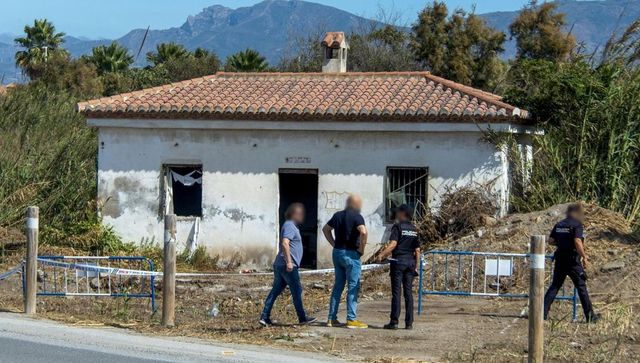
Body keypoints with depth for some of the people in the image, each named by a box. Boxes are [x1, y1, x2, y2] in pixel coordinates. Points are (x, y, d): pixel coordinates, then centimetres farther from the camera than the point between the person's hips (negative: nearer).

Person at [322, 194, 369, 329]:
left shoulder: (338, 215, 11)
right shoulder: (356, 217, -11)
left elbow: (325, 229, 23)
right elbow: (363, 232, -28)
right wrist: (362, 248, -15)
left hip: (337, 252, 7)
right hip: (350, 254, -7)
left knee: (338, 285, 13)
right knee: (353, 287, -2)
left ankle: (332, 318, 13)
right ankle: (351, 319, -4)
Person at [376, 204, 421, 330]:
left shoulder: (397, 227, -6)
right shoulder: (414, 229, 12)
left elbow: (393, 244, -19)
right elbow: (417, 250, 12)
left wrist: (382, 255, -24)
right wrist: (416, 267, 17)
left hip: (398, 261, -5)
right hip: (410, 262, 5)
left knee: (396, 292, -3)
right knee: (408, 292, 6)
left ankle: (394, 322, -5)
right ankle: (409, 323, 4)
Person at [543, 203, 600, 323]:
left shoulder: (559, 225, 9)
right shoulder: (577, 225, -10)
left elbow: (551, 241, 10)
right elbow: (577, 242, -21)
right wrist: (584, 257, -15)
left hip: (560, 259, 6)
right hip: (573, 260, -6)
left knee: (554, 286, 11)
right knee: (581, 287, 1)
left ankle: (543, 312, 5)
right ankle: (590, 316, 4)